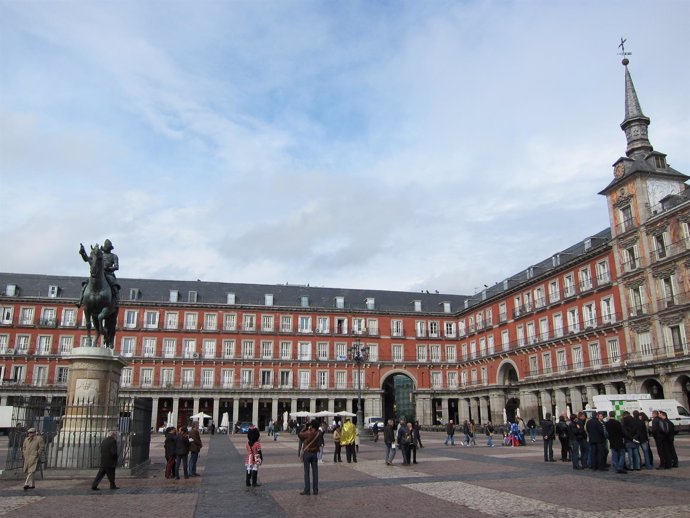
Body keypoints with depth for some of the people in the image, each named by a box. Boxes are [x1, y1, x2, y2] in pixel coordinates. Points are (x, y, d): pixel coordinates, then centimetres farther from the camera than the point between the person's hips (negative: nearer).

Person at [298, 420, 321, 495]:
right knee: (315, 472, 7)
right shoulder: (318, 433, -2)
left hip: (307, 453, -4)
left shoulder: (308, 433, -17)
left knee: (306, 472, 1)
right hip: (314, 453, 5)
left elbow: (300, 434, -5)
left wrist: (306, 427, 2)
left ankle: (307, 490, 2)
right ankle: (315, 490, 11)